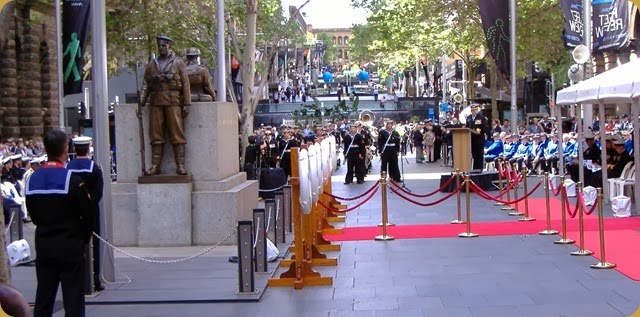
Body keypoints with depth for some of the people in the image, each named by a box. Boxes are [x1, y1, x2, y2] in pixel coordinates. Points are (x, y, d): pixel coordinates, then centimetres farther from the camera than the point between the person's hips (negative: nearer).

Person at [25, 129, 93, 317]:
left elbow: (33, 214, 8)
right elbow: (87, 214, -9)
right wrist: (84, 237, 7)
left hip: (43, 244, 5)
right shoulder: (73, 180, -15)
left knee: (43, 297, 13)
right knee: (73, 297, 1)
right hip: (70, 246, -5)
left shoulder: (32, 180, 1)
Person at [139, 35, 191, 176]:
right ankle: (155, 165, 5)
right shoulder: (151, 65, 16)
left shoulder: (178, 64, 8)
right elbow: (146, 85, 13)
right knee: (156, 135, 2)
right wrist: (141, 103, 3)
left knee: (177, 134, -5)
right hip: (156, 102, 3)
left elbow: (185, 85, 3)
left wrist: (186, 104, -4)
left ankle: (180, 165, -4)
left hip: (173, 102, -3)